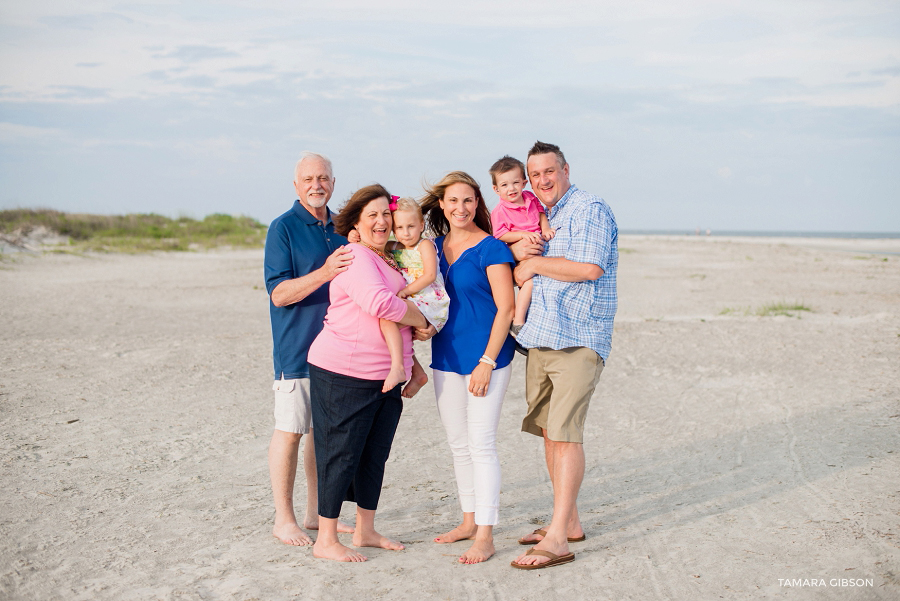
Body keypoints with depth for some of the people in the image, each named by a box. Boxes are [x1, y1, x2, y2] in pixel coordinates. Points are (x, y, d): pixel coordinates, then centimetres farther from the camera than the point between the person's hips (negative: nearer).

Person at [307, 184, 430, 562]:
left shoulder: (390, 261, 18)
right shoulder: (355, 258, -12)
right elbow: (379, 303, -27)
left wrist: (410, 363, 19)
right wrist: (420, 320, -13)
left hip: (385, 375, 9)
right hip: (344, 374, -9)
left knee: (375, 455, 14)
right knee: (341, 454, -2)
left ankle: (365, 531, 27)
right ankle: (325, 540, 9)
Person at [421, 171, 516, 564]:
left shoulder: (491, 248, -9)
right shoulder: (435, 247, 9)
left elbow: (506, 309, -12)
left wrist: (487, 361, -17)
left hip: (485, 358, -7)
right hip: (446, 358, 7)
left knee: (481, 443, -5)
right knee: (458, 444, 14)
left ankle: (485, 536, 2)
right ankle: (469, 521, 27)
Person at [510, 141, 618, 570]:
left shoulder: (590, 209, -6)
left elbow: (590, 267, -20)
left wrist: (534, 264, -10)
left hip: (576, 340, -9)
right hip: (539, 339, 9)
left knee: (564, 434, -12)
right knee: (549, 432, 11)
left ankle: (558, 539, -10)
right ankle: (569, 522, 23)